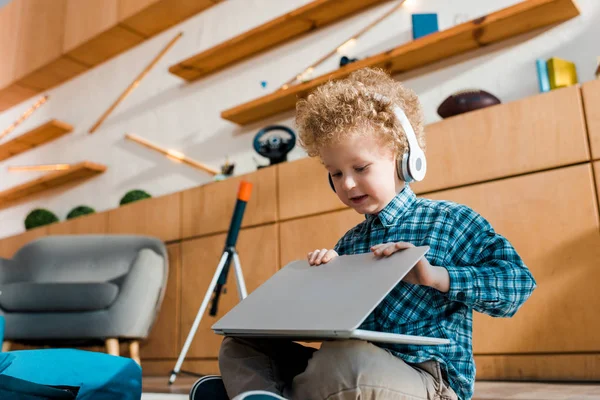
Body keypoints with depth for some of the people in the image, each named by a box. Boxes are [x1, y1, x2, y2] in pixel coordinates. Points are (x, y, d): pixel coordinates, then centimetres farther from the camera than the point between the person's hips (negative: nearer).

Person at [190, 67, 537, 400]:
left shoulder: (451, 221, -1)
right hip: (352, 369, 7)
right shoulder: (349, 242, 16)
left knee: (347, 361, -42)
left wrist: (434, 276, -21)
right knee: (242, 345, -3)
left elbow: (519, 282, -9)